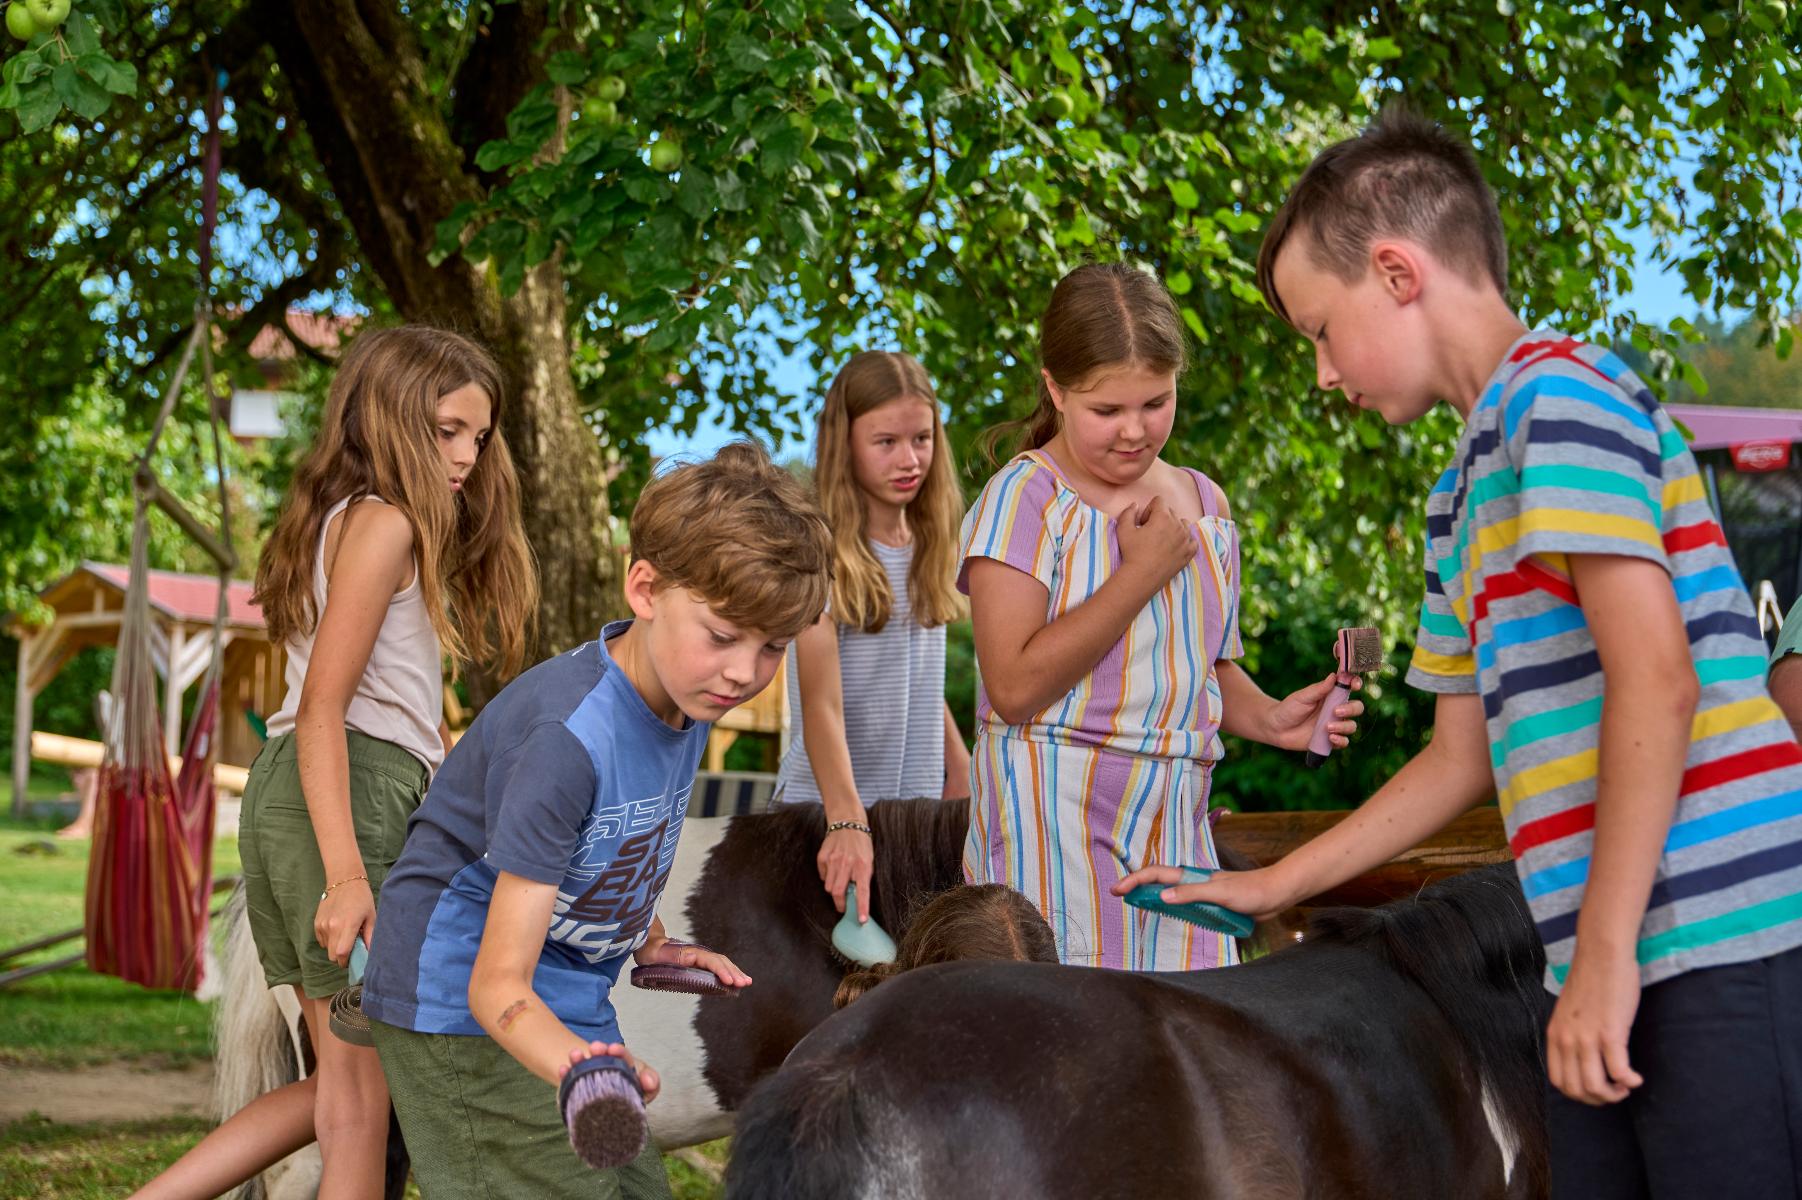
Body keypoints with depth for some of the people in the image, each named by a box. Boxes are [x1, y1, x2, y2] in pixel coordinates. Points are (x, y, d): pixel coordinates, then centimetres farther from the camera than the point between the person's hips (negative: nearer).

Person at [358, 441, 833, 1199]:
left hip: (571, 1008, 9)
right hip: (463, 1010, -9)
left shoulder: (689, 690, -4)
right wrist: (577, 1070, -51)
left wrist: (648, 944, 7)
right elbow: (499, 985, -33)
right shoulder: (568, 737, -30)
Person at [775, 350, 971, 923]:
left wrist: (959, 768, 14)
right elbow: (820, 701, -22)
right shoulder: (822, 553, -12)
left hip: (919, 807, 6)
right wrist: (846, 821, -32)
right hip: (825, 810, -5)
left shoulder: (929, 546, 8)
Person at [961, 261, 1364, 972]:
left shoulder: (1204, 503, 13)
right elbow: (1014, 688, -17)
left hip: (1177, 827, 6)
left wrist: (1268, 717, 4)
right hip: (1054, 821, -5)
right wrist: (1144, 571, -14)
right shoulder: (1026, 499, -6)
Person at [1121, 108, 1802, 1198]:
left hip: (1715, 945, -9)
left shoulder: (1559, 393, -6)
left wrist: (1607, 957, -17)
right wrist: (1272, 887, 29)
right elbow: (1465, 756, 28)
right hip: (1608, 960, 9)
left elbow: (1655, 679, -16)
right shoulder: (1466, 492, 22)